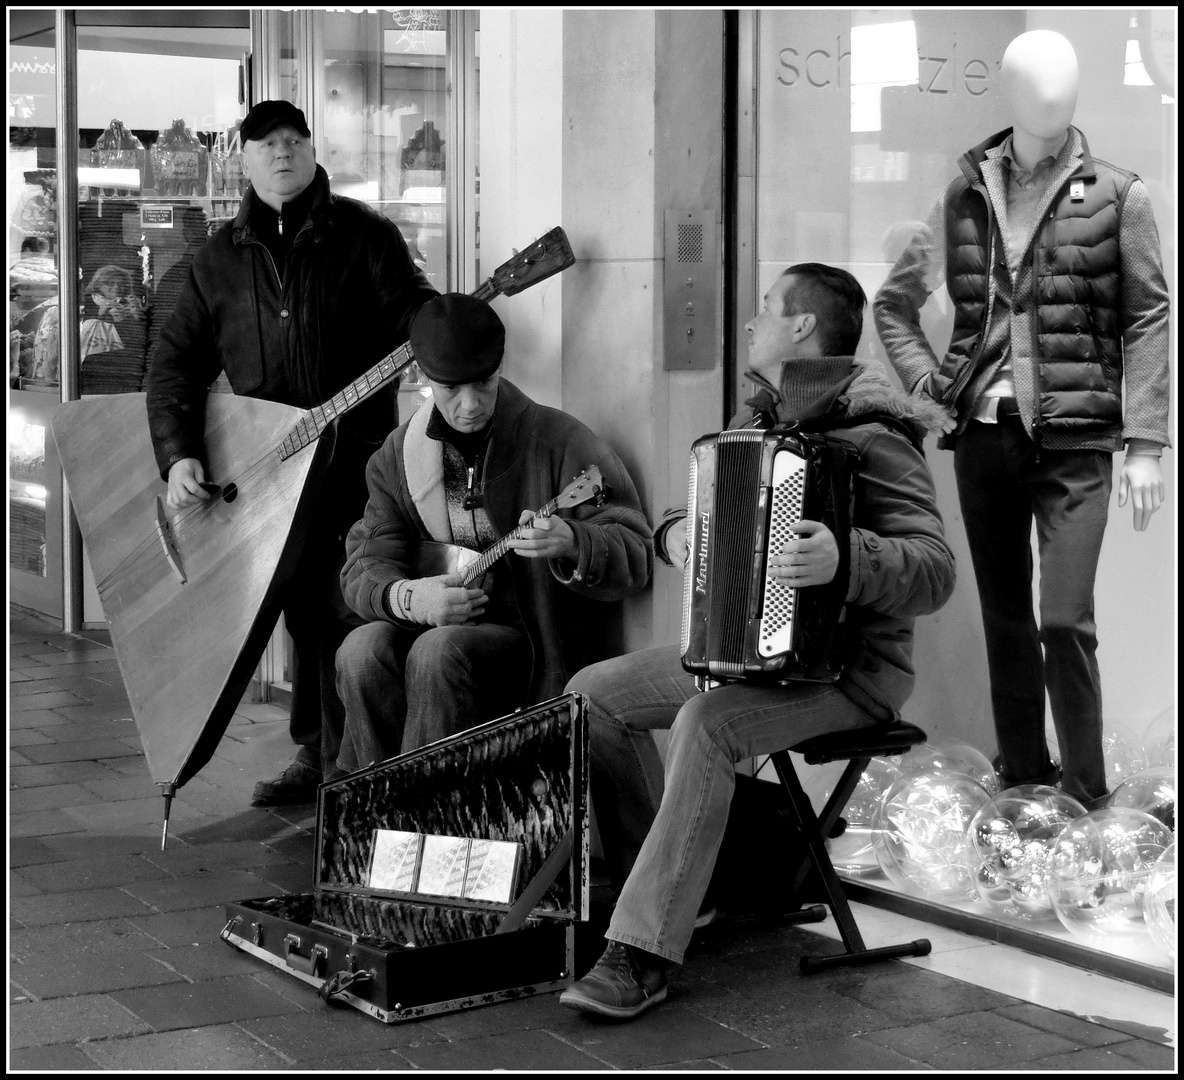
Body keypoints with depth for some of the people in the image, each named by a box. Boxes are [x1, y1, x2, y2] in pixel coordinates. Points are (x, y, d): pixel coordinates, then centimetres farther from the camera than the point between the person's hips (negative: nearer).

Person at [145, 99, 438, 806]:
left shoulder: (362, 236, 0)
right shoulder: (223, 257, 10)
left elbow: (416, 311, -7)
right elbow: (176, 361, 8)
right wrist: (178, 455, -4)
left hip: (356, 461, -4)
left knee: (348, 613, -9)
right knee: (306, 615, 10)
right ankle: (314, 756, 22)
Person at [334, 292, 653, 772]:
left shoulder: (558, 440, -8)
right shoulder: (399, 456, 5)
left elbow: (636, 557, -11)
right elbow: (365, 564, 2)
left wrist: (569, 543, -34)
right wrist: (409, 598, -21)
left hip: (540, 646, -4)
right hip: (429, 623, 4)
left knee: (437, 653, -30)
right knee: (361, 651, -24)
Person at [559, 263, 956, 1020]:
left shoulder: (872, 433, -16)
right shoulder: (762, 419, 11)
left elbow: (934, 572, -26)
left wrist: (847, 559, -44)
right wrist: (680, 533, 4)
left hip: (848, 666, -9)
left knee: (707, 723, -35)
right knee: (593, 694, -2)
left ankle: (642, 956, -33)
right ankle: (660, 886, 7)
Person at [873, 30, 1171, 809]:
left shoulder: (1115, 196, 1)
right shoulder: (966, 195, 9)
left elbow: (1147, 321, -1)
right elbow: (894, 301, 20)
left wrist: (1145, 444, -8)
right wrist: (927, 381, 5)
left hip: (1074, 439, -3)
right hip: (984, 431, 3)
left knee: (1065, 621, -10)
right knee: (1005, 620, 9)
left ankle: (1087, 799, 2)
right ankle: (1023, 783, 20)